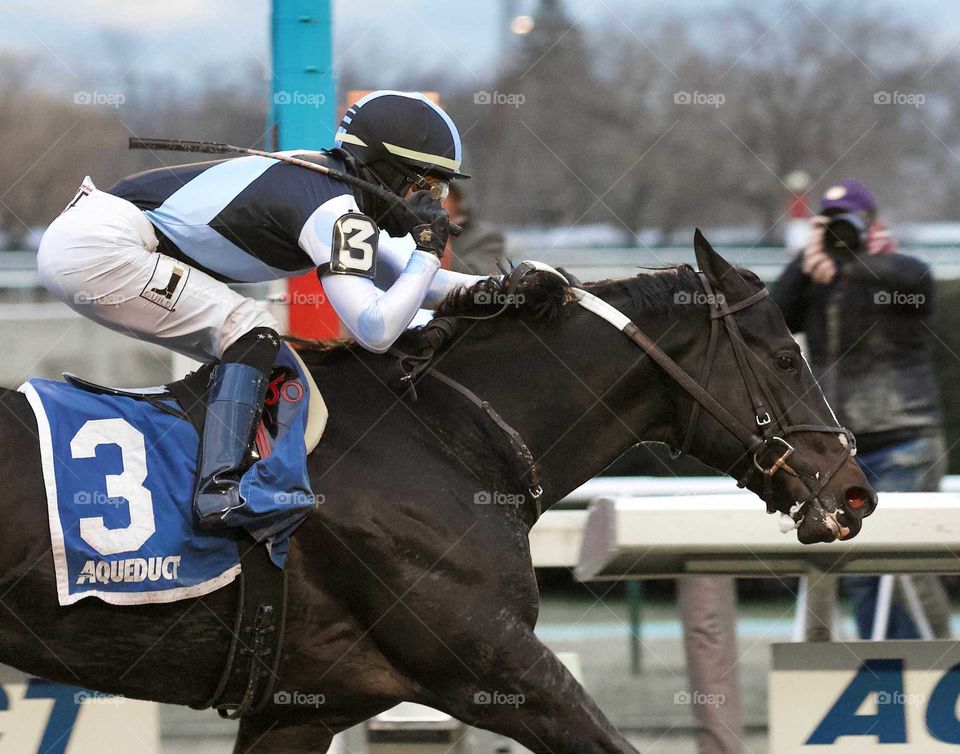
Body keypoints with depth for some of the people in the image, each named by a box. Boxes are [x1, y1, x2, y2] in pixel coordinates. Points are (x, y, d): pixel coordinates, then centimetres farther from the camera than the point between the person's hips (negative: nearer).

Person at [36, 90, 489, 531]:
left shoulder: (328, 183, 15)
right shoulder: (337, 210, -14)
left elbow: (408, 280, 25)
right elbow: (376, 330, -22)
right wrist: (428, 250, -9)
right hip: (100, 249, -10)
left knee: (240, 349, 15)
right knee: (252, 335, -10)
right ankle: (218, 494, -22)